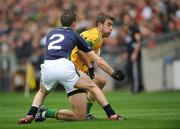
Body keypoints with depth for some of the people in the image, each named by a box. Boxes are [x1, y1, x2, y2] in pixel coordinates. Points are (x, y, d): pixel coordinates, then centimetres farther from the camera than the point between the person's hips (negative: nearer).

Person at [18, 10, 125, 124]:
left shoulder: (51, 34, 30)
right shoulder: (74, 35, 21)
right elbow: (98, 61, 25)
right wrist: (114, 74, 36)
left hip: (47, 68, 3)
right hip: (64, 67, -3)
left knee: (42, 92, 36)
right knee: (93, 87, 18)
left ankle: (30, 115, 12)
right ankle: (111, 114, 1)